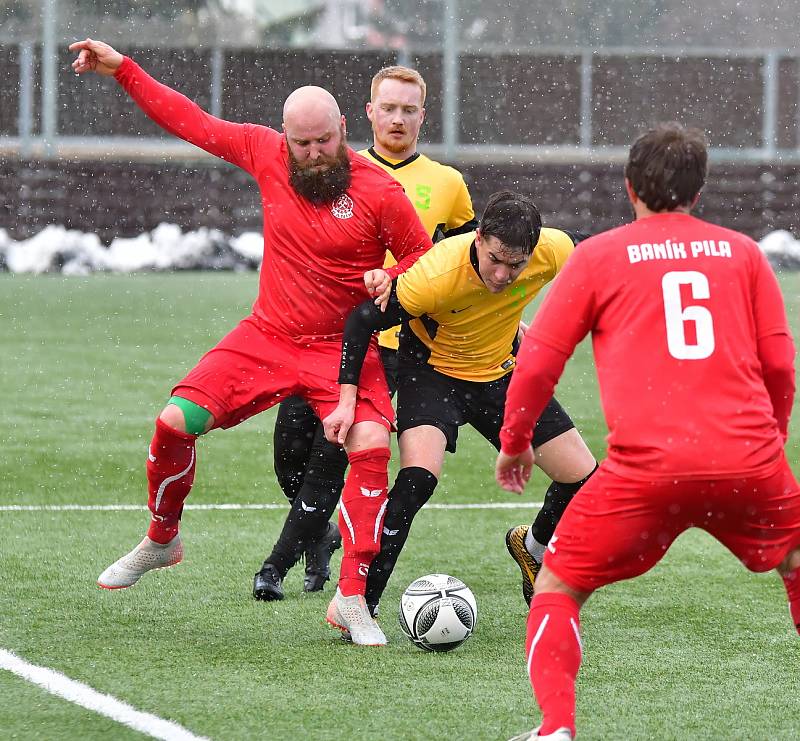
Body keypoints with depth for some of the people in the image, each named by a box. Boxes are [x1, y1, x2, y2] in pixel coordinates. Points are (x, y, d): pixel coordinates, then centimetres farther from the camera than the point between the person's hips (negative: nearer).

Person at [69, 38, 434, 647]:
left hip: (344, 350, -3)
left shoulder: (380, 192, -13)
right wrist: (123, 70, 7)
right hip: (266, 338, 3)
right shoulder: (267, 153, -4)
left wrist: (391, 282, -22)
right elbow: (193, 122, 8)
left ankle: (352, 599, -17)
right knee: (175, 421, -10)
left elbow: (424, 258, 0)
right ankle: (161, 541, 17)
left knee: (372, 446, -25)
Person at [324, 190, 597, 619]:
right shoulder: (436, 275, -36)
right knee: (418, 478, -29)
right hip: (431, 369, -4)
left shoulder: (554, 250, -25)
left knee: (583, 479, 3)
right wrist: (347, 400, -27)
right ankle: (359, 603, -18)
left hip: (503, 370, 5)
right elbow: (363, 321, -23)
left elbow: (586, 258, 2)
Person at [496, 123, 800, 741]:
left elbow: (538, 361, 8)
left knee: (558, 588, 12)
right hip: (748, 461, 2)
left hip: (646, 469, -2)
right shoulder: (742, 251, 14)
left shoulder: (599, 255, 9)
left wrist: (514, 444, 23)